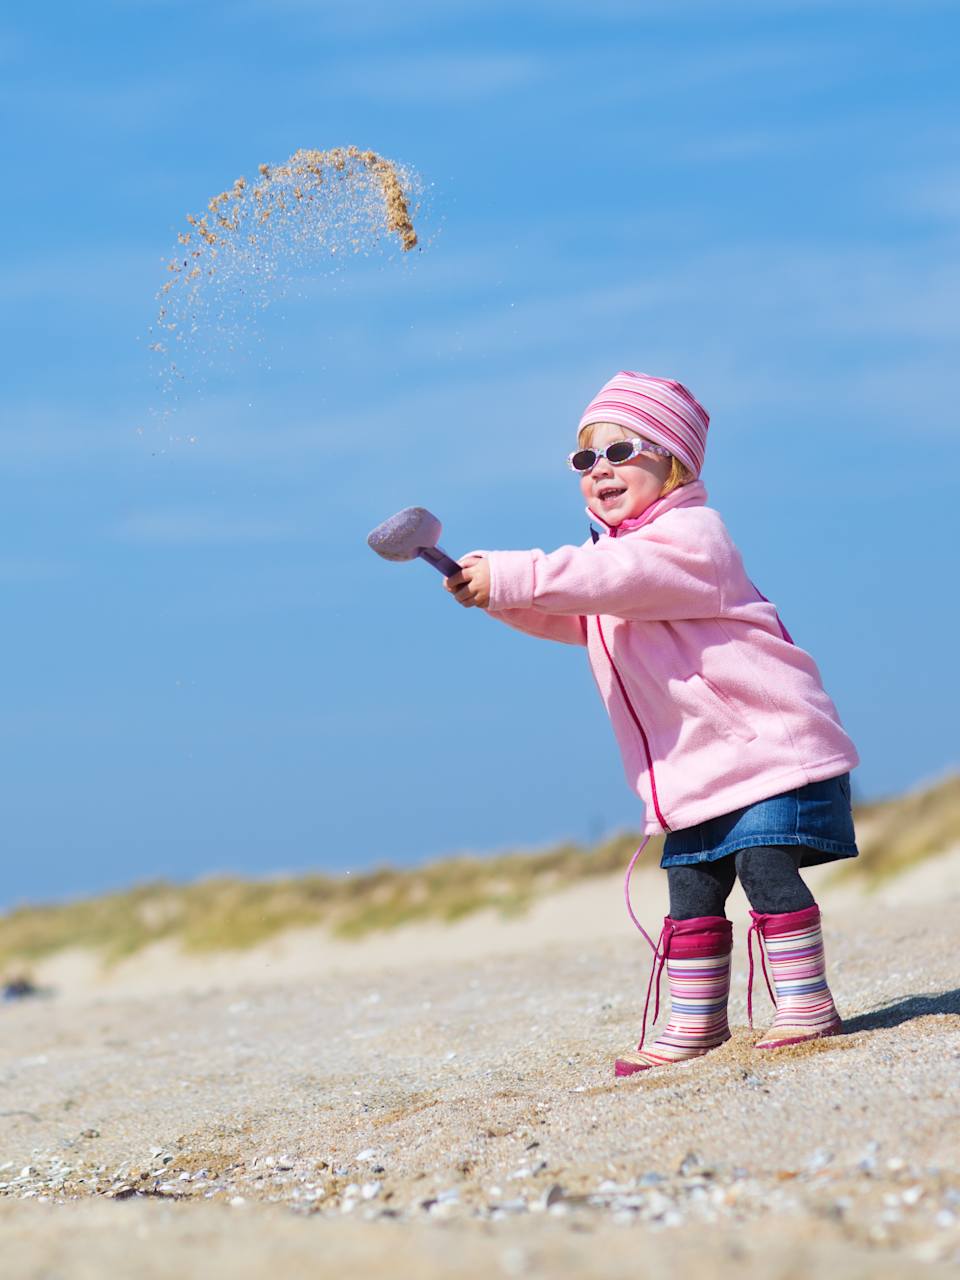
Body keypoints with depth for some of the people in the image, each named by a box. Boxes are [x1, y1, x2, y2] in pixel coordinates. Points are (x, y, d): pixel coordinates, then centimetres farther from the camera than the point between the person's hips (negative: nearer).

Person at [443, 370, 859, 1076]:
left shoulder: (689, 534, -14)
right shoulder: (621, 550, 16)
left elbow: (607, 577, -28)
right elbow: (565, 617, 15)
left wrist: (508, 577, -30)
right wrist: (493, 590, -2)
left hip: (766, 740, -9)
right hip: (695, 765, 9)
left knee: (764, 864, -15)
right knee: (692, 888, 8)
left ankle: (806, 1003, -8)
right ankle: (696, 1019, 14)